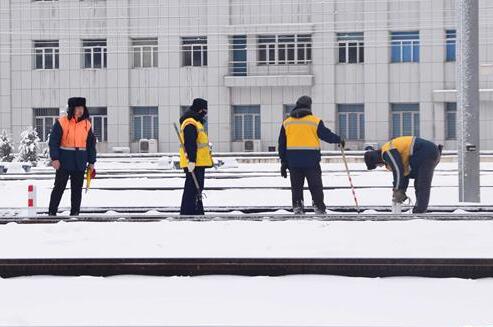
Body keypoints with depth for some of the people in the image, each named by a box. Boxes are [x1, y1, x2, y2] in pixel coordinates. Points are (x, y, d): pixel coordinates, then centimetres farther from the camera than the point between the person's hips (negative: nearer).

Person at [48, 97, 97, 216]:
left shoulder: (86, 124, 6)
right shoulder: (62, 122, -6)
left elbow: (91, 143, 12)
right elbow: (53, 141, -6)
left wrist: (91, 162, 8)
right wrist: (54, 158, -14)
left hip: (80, 162, 4)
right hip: (64, 160, -3)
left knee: (77, 188, 7)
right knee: (59, 186, 0)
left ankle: (75, 213, 13)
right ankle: (52, 212, 7)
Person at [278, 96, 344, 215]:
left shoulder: (286, 123, 8)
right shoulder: (315, 121, -4)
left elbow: (282, 145, 9)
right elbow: (326, 135, 0)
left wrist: (284, 162, 13)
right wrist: (339, 140, 18)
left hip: (293, 161, 3)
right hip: (311, 161, -3)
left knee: (296, 187, 9)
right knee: (316, 186, 3)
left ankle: (297, 207, 4)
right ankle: (319, 208, 0)